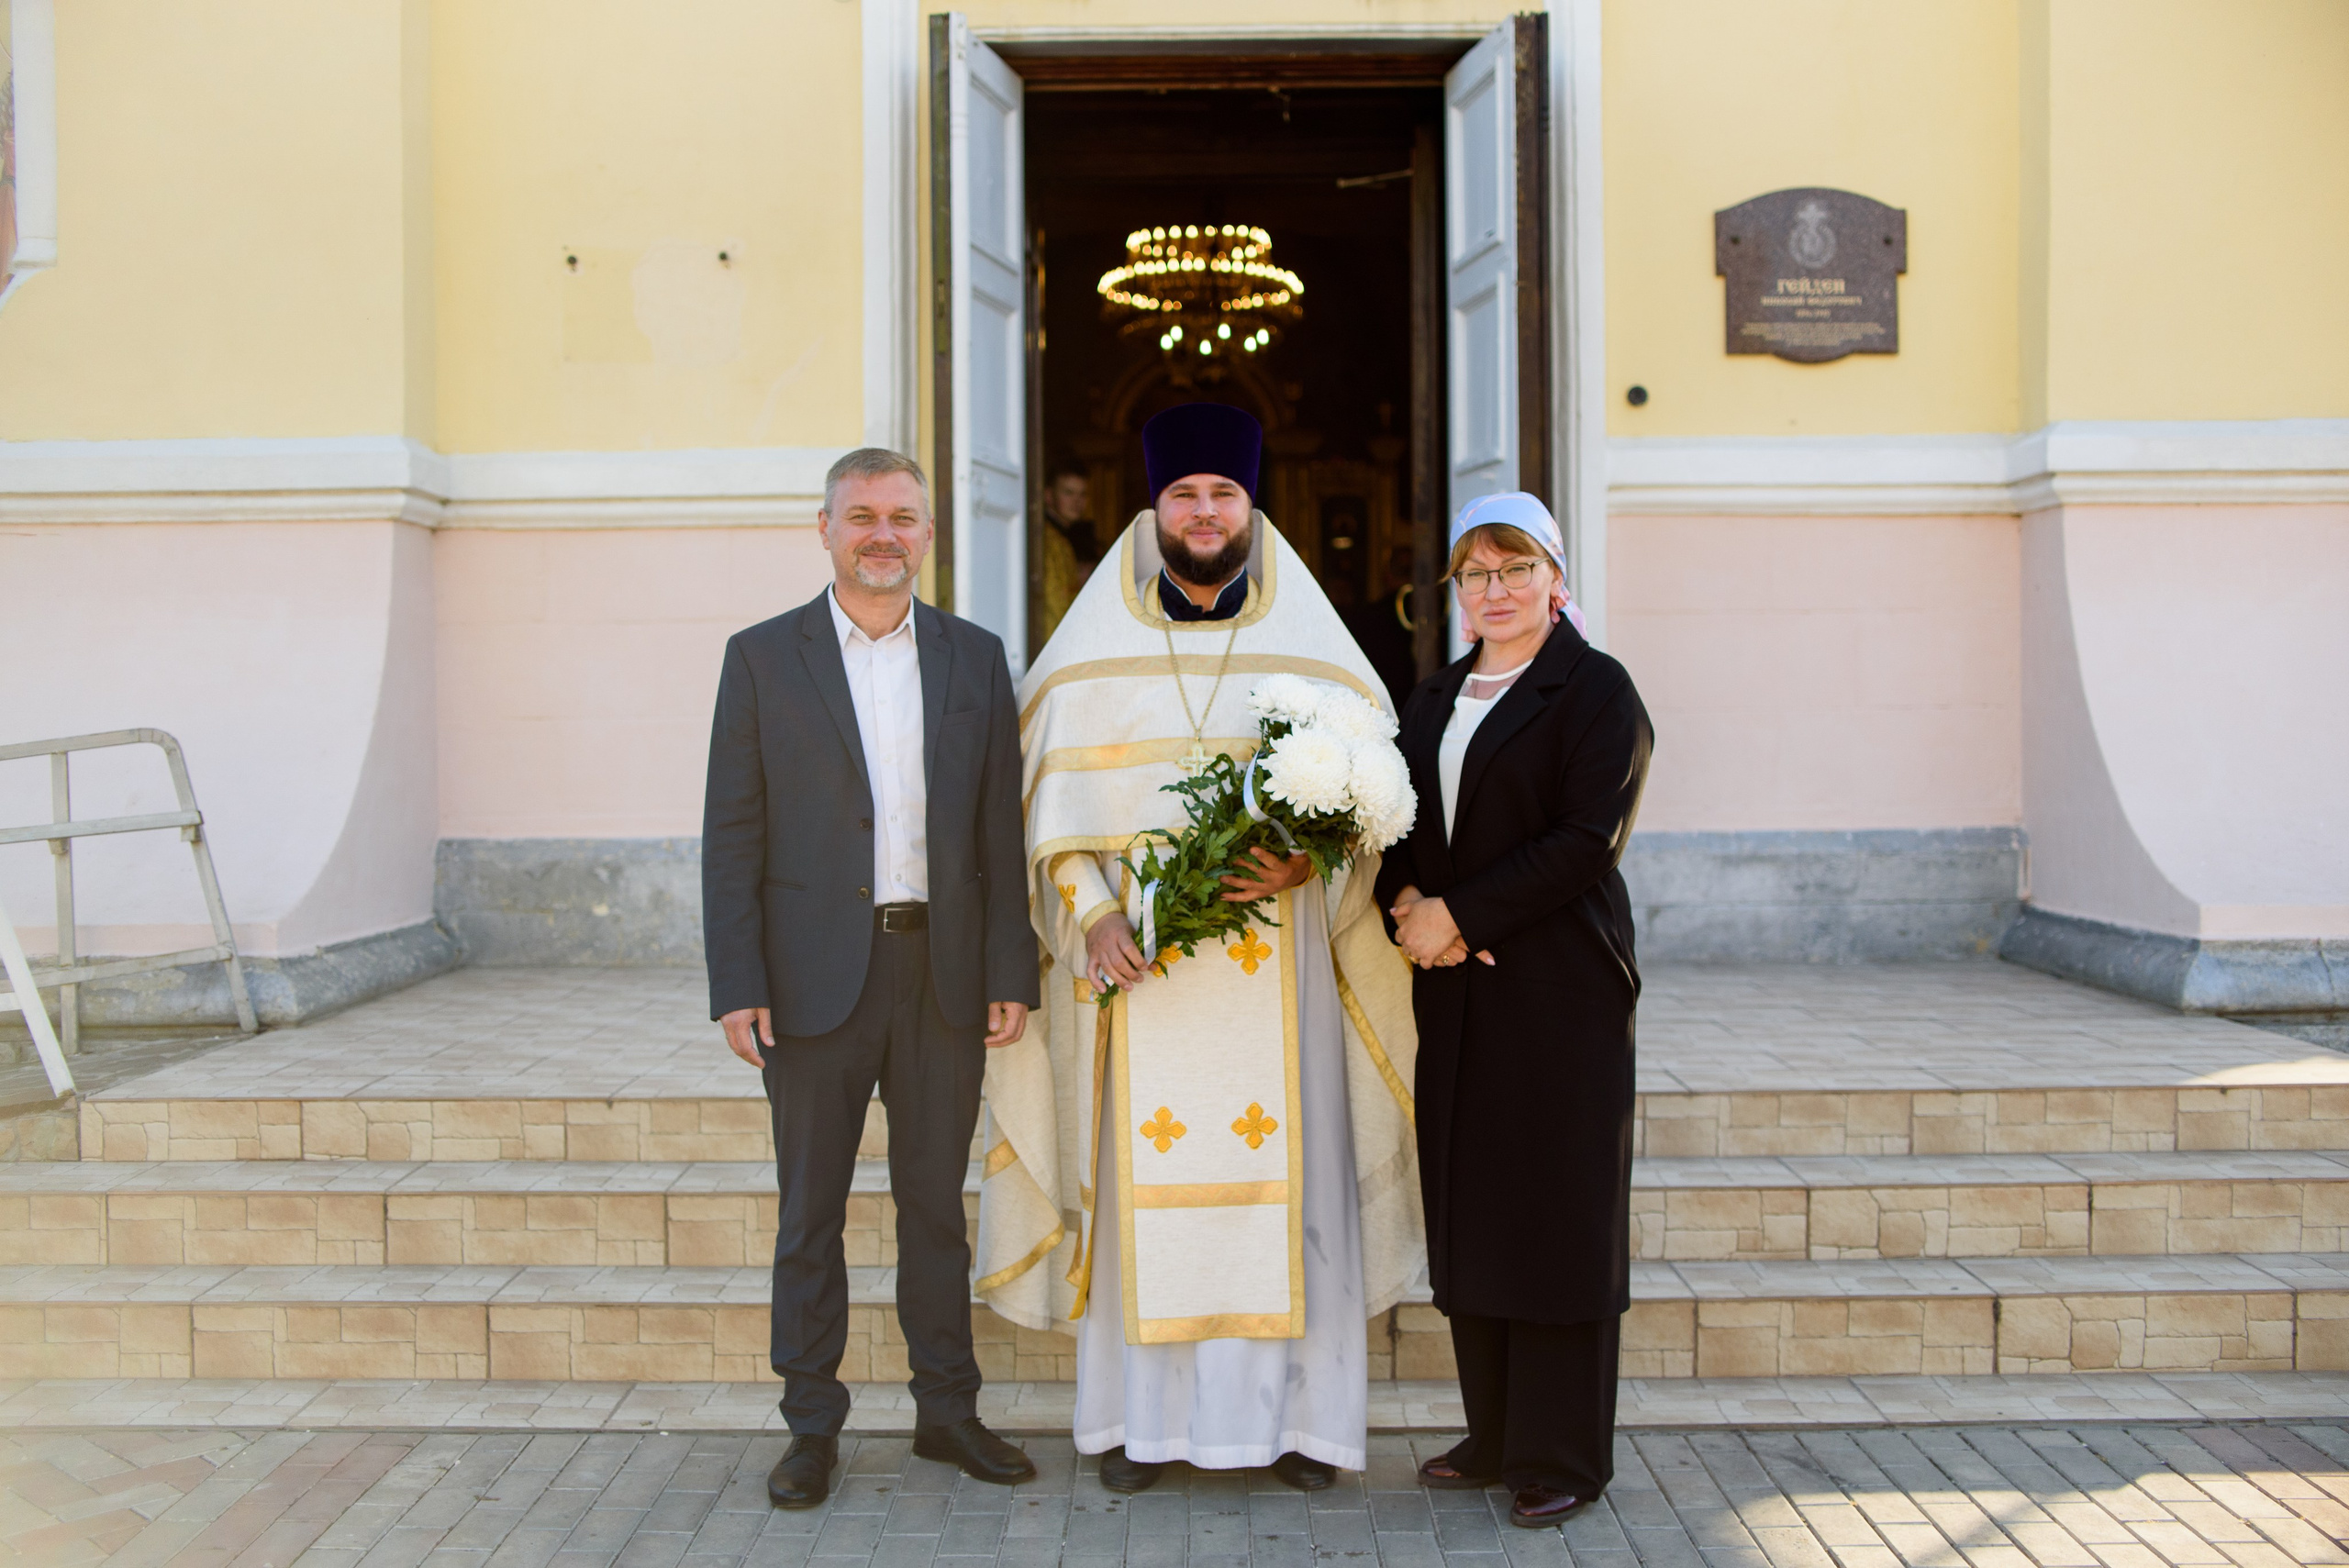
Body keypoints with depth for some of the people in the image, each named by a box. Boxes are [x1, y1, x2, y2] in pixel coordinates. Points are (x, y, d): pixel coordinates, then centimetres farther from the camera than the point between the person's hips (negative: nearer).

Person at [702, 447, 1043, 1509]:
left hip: (943, 971, 2)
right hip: (816, 974, -2)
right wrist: (736, 985, -8)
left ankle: (947, 1411, 26)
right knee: (810, 1212, 7)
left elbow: (1000, 826, 6)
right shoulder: (763, 656, 1)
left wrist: (1011, 973, 0)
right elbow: (732, 834, -1)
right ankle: (813, 1428, 21)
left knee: (936, 1203, 12)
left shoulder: (974, 658, 7)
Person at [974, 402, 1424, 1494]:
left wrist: (1305, 862, -14)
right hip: (1140, 958, 0)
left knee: (1285, 1171, 1)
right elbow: (1054, 810, 4)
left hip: (1275, 961, 0)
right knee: (1140, 1175, 2)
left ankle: (1295, 1413, 14)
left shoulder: (1313, 648, 7)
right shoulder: (1091, 655, 7)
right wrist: (1092, 914, -12)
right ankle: (1139, 1416, 14)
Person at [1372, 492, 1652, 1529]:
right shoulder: (1435, 698, 17)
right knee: (1469, 1212, 9)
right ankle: (1495, 1437, 22)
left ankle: (1560, 1458, 12)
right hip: (1453, 986, 6)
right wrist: (1407, 902, -8)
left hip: (1557, 985, -6)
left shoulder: (1595, 689, -4)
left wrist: (1459, 912, -15)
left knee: (1556, 1210, 0)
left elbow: (1587, 839, -14)